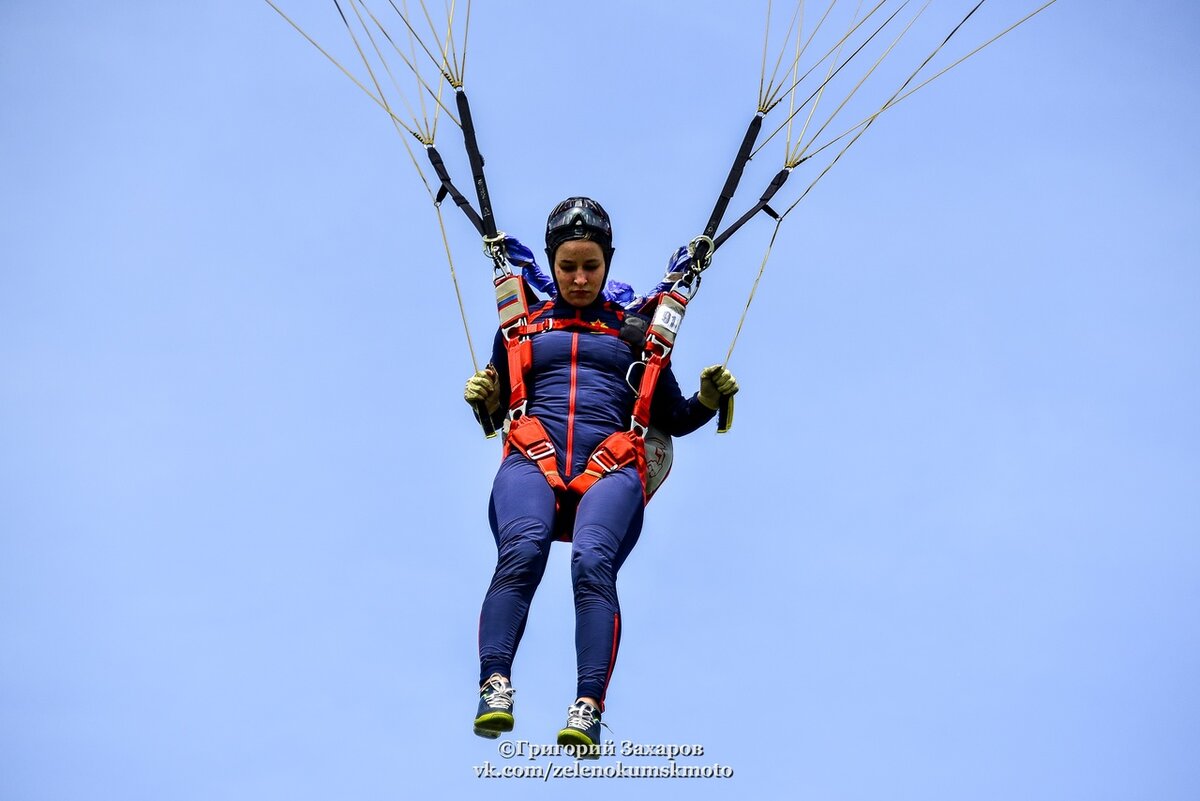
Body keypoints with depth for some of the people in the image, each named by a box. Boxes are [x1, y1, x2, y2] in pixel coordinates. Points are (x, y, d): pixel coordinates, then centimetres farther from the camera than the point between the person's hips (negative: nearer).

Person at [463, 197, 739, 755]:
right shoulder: (522, 325, 28)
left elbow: (672, 418, 27)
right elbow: (497, 412, 25)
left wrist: (708, 399, 6)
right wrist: (483, 401, 1)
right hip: (532, 461, 1)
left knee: (593, 561, -33)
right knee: (522, 552, -34)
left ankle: (588, 709, -45)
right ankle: (494, 687, -45)